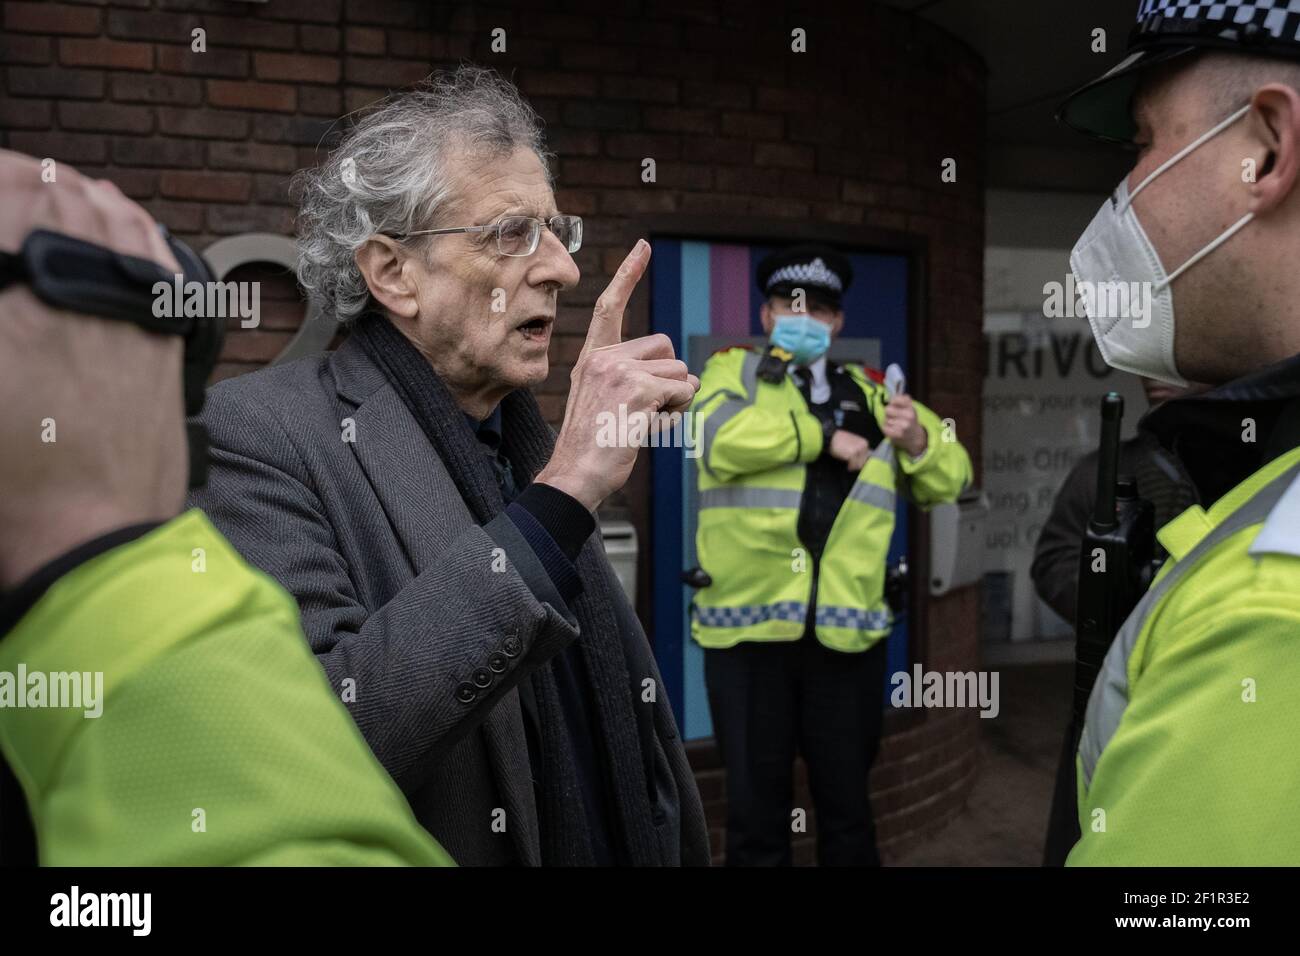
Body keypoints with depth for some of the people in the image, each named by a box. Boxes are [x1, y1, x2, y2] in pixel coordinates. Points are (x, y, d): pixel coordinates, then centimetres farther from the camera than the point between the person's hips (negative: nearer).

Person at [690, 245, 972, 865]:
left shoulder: (869, 392, 16)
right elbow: (722, 439, -15)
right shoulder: (734, 370, 8)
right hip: (749, 626, -2)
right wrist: (825, 436, -8)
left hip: (845, 631, 3)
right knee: (756, 809, 10)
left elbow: (948, 481, 13)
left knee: (847, 806, 16)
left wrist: (917, 441, -9)